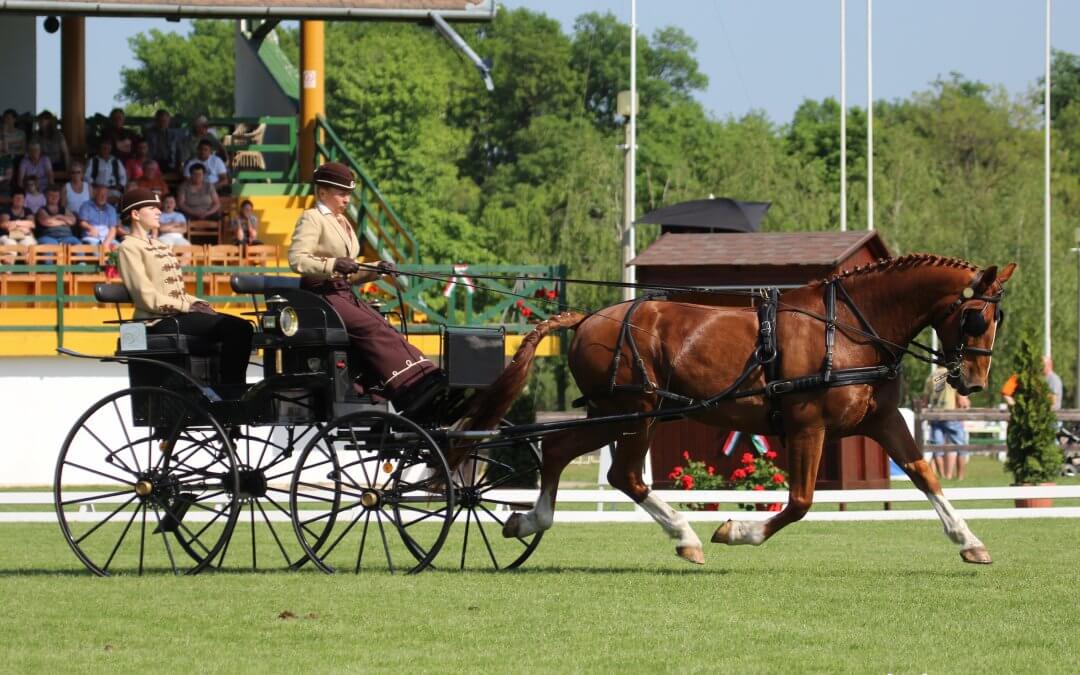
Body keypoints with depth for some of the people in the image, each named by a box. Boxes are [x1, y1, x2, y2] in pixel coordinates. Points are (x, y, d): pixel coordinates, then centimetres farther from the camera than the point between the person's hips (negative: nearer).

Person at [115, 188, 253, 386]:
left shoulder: (159, 247, 24)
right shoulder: (129, 248, -4)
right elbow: (148, 297, -14)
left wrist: (196, 303, 2)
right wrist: (188, 306, -14)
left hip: (179, 314, 9)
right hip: (160, 321, -9)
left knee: (241, 328, -11)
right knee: (234, 329, -22)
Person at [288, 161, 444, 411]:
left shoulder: (342, 222, 23)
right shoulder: (312, 218, -3)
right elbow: (297, 259, -17)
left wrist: (375, 270, 7)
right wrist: (333, 265, -28)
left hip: (344, 295, 8)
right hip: (321, 294, -8)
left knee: (385, 330, -15)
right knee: (373, 330, -25)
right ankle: (412, 387, -34)